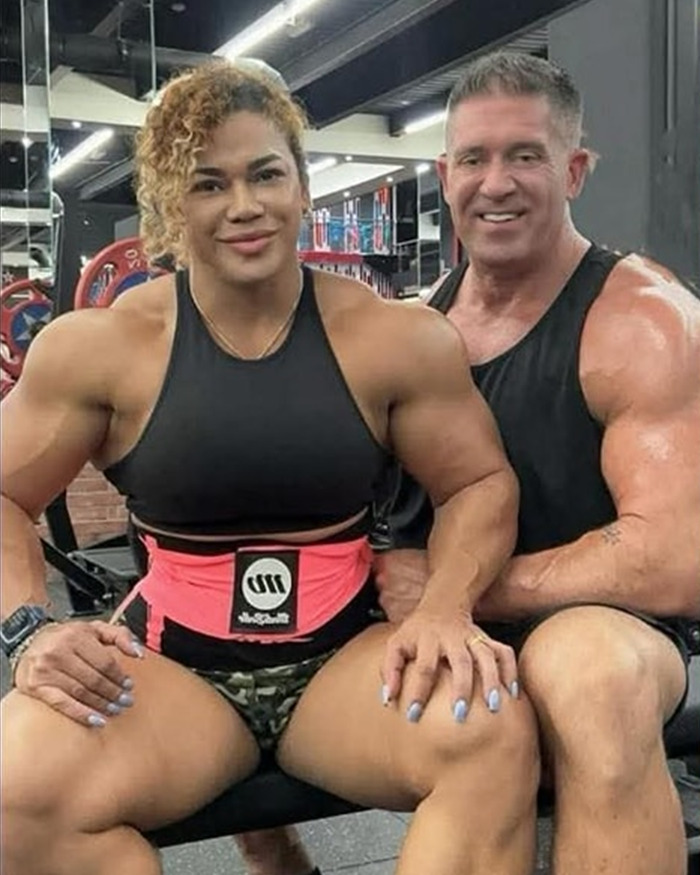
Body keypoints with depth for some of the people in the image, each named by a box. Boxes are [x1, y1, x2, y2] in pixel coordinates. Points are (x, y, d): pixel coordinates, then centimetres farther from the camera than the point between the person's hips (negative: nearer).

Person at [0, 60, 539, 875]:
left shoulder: (394, 339, -4)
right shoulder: (97, 347, -4)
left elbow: (480, 483, 5)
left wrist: (444, 609, -15)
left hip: (344, 654, 0)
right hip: (172, 663, 1)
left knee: (493, 728, -30)